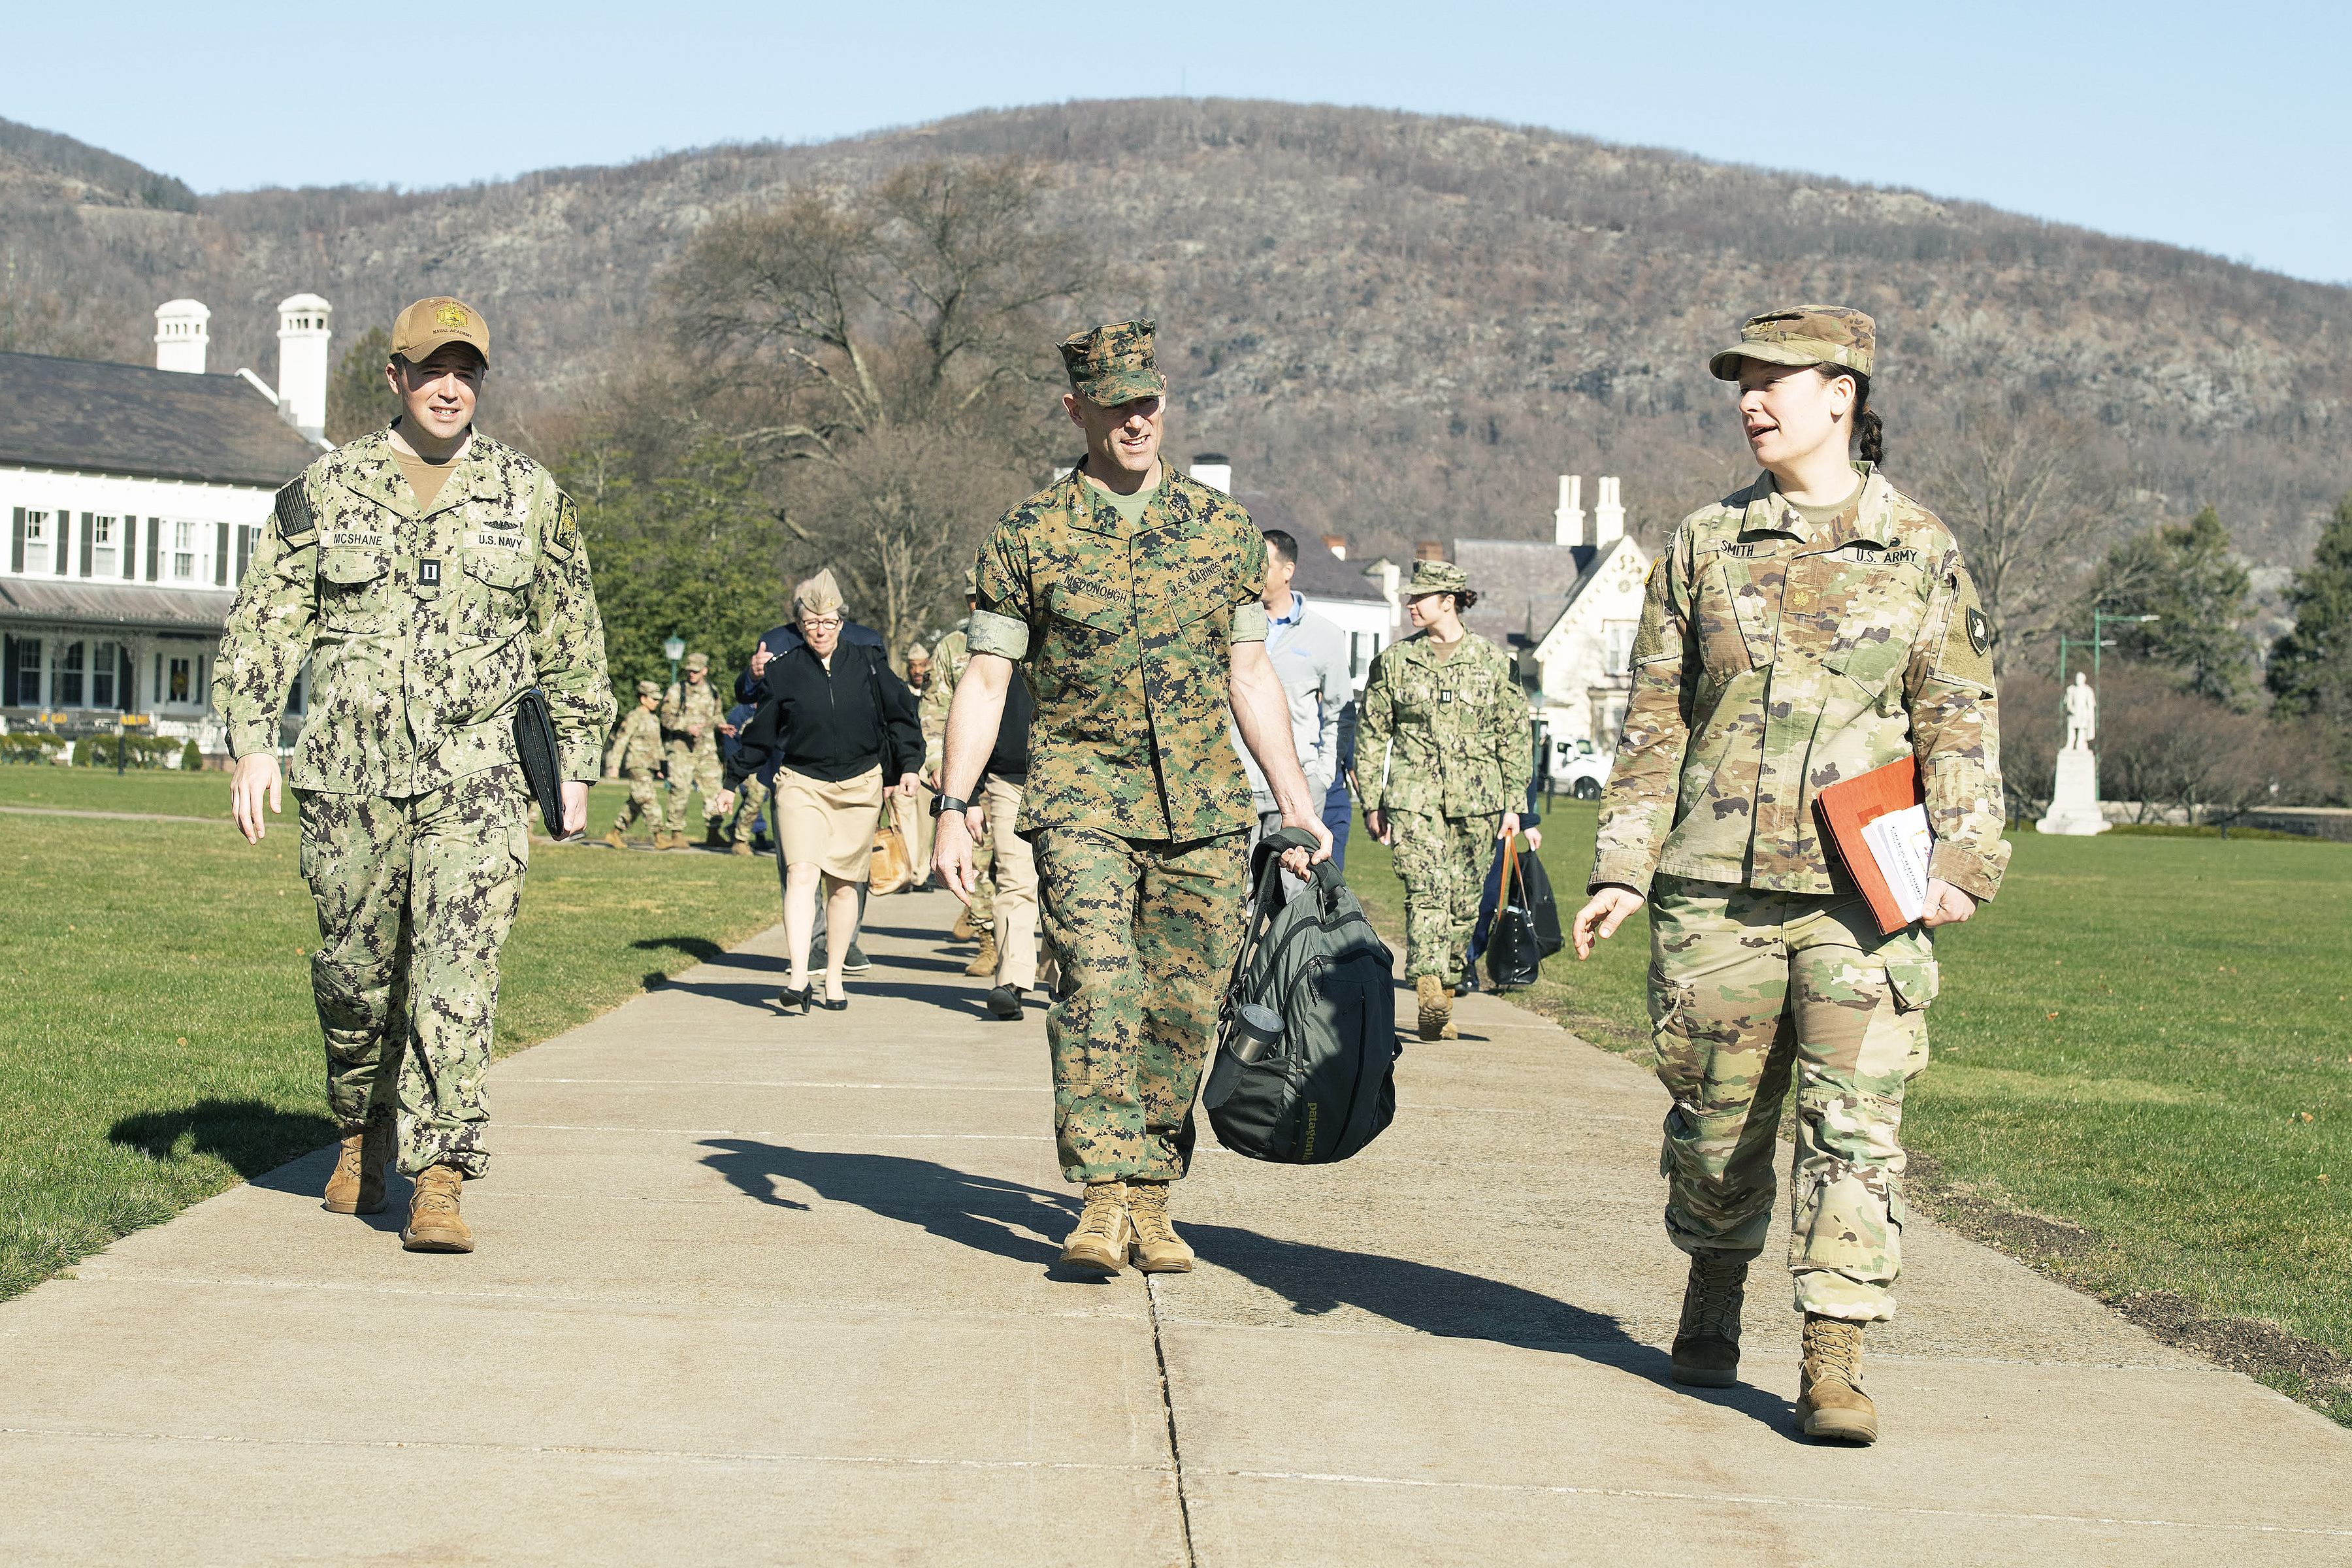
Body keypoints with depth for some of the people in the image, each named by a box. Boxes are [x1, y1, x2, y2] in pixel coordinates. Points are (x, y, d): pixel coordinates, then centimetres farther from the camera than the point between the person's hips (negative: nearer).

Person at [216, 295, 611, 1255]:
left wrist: (575, 760, 13)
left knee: (457, 974, -13)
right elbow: (263, 621, 8)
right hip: (350, 777, 1)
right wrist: (251, 741, -2)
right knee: (353, 971, 10)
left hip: (476, 778, -1)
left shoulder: (529, 497, 7)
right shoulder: (325, 491, 6)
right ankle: (363, 1131, 34)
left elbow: (572, 640, 14)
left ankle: (440, 1178, -13)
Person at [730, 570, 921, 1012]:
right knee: (802, 874, -18)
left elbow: (900, 714, 12)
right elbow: (760, 731, 10)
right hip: (802, 784, -1)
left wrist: (907, 766, 6)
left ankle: (833, 979, 15)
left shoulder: (868, 664, 4)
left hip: (860, 786, 1)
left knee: (843, 884, 4)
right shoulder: (784, 672, 2)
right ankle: (799, 977, -24)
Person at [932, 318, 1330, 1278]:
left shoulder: (1224, 529, 10)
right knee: (1098, 986, -18)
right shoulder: (1030, 537, 2)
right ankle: (1103, 1197, -15)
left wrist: (1296, 802, 10)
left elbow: (1250, 676, 14)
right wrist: (953, 807, -6)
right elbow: (985, 679, 2)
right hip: (1081, 801, -3)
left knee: (1183, 1007, 2)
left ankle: (1151, 1199, 13)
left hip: (1204, 809, 3)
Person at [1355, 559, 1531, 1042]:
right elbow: (1371, 734, 11)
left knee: (1464, 902, 4)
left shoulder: (1494, 662, 7)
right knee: (1426, 892, -18)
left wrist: (1513, 804, 6)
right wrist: (1372, 803, 6)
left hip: (1476, 803, 1)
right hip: (1414, 799, -1)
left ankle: (1445, 992, 20)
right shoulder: (1394, 661, 7)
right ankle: (1431, 1001, -30)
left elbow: (1514, 736, 11)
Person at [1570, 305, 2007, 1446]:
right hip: (1717, 881, 2)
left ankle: (1834, 1363, -7)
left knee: (1854, 1114, -9)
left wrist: (1962, 858, -4)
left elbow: (1959, 719, 7)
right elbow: (1655, 719, 10)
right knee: (1715, 1110, 10)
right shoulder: (1703, 546, 9)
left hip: (1866, 884, -2)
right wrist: (1624, 866, 4)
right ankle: (1713, 1289, 36)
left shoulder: (1920, 549, 6)